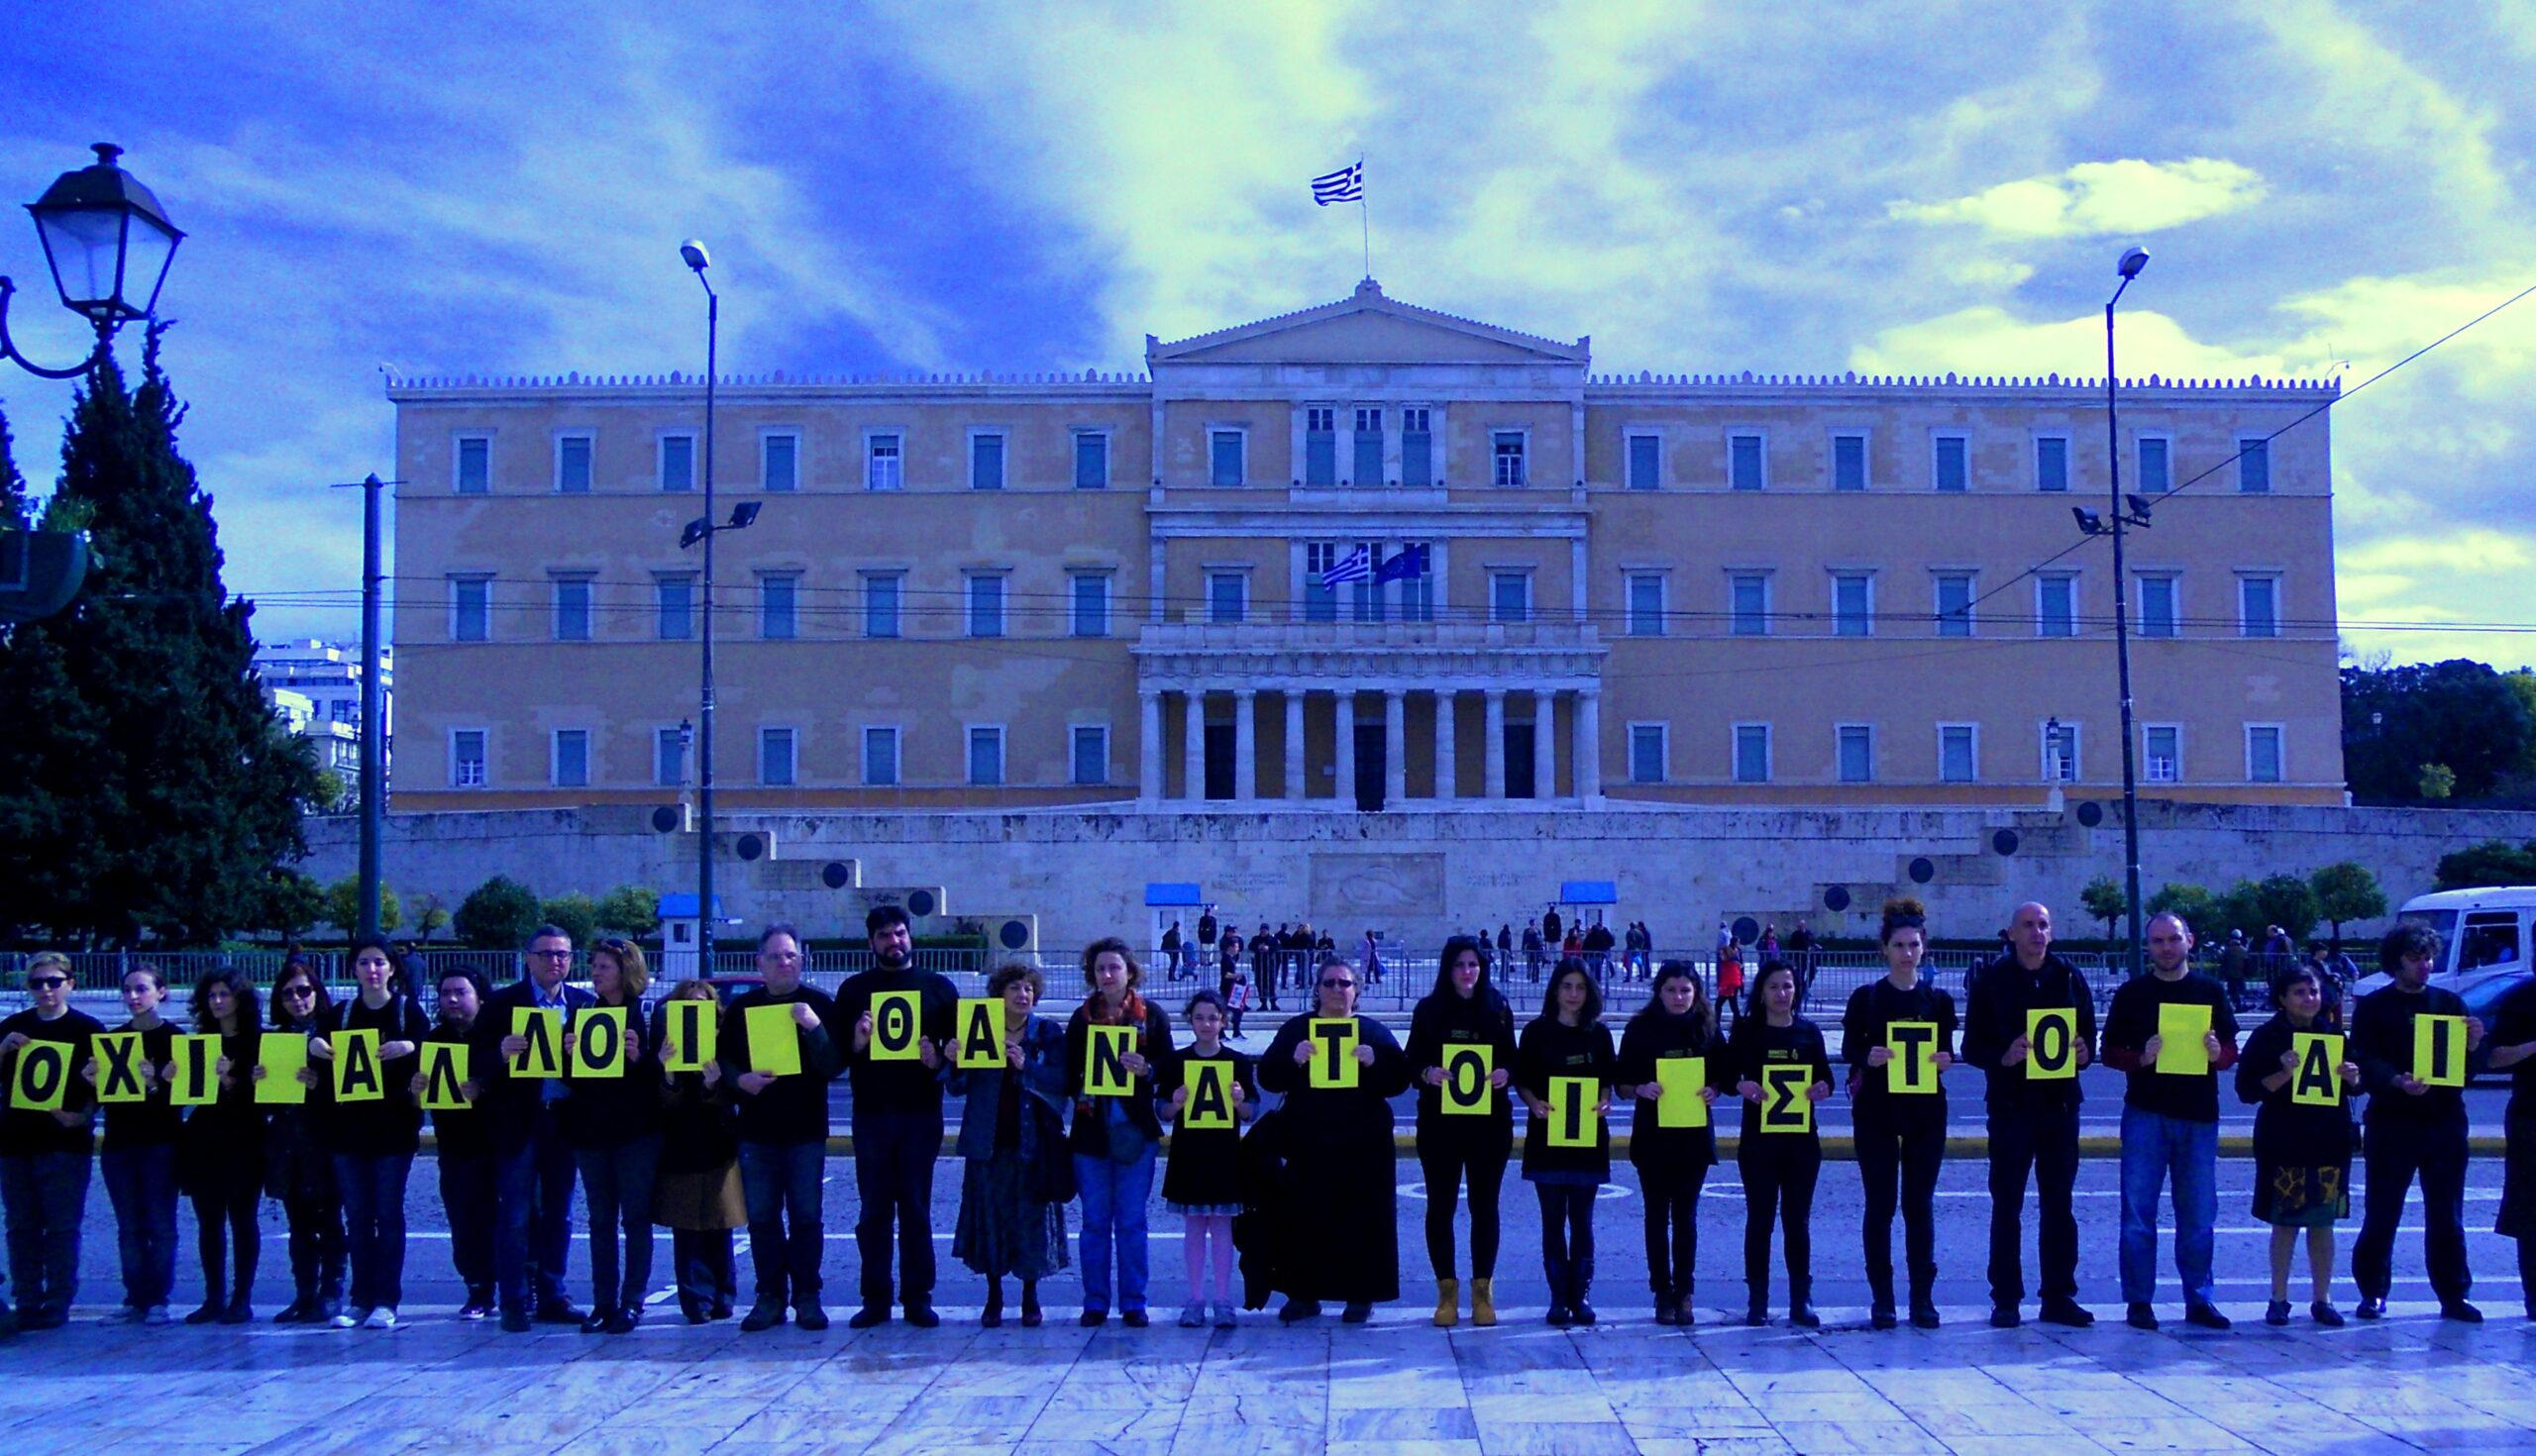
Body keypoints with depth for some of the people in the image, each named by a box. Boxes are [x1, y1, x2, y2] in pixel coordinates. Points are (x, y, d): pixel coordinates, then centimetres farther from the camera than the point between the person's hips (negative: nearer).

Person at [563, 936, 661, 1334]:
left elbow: (662, 1069, -7)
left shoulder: (649, 1014, -1)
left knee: (635, 1218, -1)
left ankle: (632, 1303, 3)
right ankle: (603, 1303, 10)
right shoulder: (583, 1015, 11)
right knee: (600, 1219, 6)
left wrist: (639, 1057, -25)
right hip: (591, 1130, 4)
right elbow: (569, 1078, 8)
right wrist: (569, 1054, -11)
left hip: (636, 1129, -4)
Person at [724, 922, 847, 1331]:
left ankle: (807, 1297, 9)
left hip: (806, 1131, -2)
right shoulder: (741, 1007, 8)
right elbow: (723, 1059, 9)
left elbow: (834, 1066, -7)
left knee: (806, 1217, 1)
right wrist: (740, 1079, -11)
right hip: (756, 1131, 2)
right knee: (761, 1217, 4)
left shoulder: (819, 1005, 0)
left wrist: (815, 1027, -22)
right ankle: (769, 1297, 12)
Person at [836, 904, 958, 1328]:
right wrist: (856, 1044, -15)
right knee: (874, 1210, 3)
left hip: (921, 1113, 0)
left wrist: (939, 1061, -14)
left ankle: (918, 1298, 7)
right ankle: (875, 1299, 7)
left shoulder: (938, 987, 9)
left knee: (916, 1209, 3)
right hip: (871, 1113, 1)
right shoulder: (854, 989, 9)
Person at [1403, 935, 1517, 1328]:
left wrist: (1505, 1073, -13)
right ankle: (1446, 1291, 11)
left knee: (1484, 1204, 4)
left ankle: (1483, 1290, 13)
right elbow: (1411, 1060, 3)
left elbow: (1513, 1059, 8)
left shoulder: (1498, 1009, 5)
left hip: (1489, 1121, 0)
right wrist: (1427, 1072, -18)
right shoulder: (1428, 1009, 2)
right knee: (1441, 1204, 2)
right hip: (1439, 1120, 0)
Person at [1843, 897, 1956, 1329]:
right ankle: (1881, 1300, 5)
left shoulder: (1938, 1000, 7)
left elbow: (1947, 1053, 7)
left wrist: (1944, 1059, -15)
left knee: (1919, 1203, 4)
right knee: (1880, 1204, 0)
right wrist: (1869, 1056, -23)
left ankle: (1923, 1298, 10)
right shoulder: (1865, 998, 1)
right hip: (1877, 1111, -1)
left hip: (1926, 1111, 2)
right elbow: (1848, 1049, -2)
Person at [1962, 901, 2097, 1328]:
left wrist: (2084, 1053, -13)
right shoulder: (1991, 980, 0)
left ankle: (2059, 1297, 15)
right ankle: (2005, 1300, 7)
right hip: (2010, 1105, -2)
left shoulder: (2069, 977, 7)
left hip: (2060, 1104, 3)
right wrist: (2003, 1057, -22)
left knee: (2060, 1204, 7)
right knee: (2007, 1205, 1)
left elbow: (2089, 1036, 9)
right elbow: (1972, 1047, -2)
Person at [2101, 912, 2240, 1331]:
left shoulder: (2211, 991, 9)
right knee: (2139, 1210, -1)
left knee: (2199, 1213, 6)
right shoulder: (2132, 993, 3)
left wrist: (2217, 1054, -12)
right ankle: (2138, 1300, 5)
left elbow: (2232, 1051, 10)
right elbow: (2110, 1052, 2)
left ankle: (2199, 1299, 15)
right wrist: (2141, 1058, -17)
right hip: (2145, 1113, -2)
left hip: (2199, 1115, 2)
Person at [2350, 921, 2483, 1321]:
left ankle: (2453, 1295, 13)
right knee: (2381, 1214, 0)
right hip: (2392, 1122, -3)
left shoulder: (2449, 1003, 13)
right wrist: (2398, 1082, -25)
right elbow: (2365, 1061, -8)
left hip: (2445, 1121, 3)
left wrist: (2473, 1044, -11)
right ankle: (2373, 1292, 10)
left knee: (2447, 1216, 6)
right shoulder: (2373, 1007, 3)